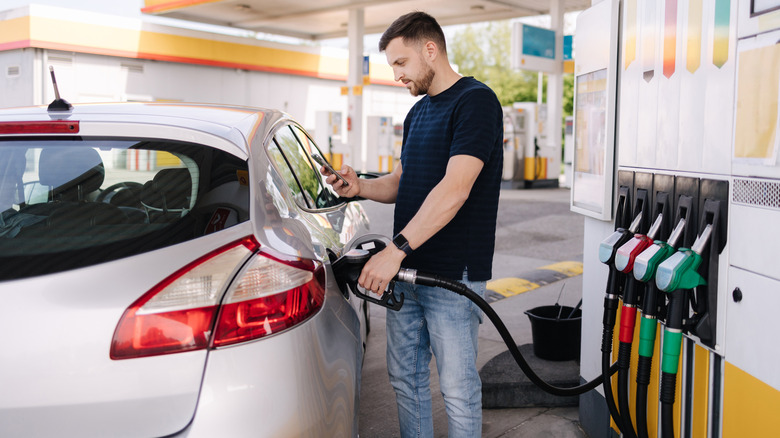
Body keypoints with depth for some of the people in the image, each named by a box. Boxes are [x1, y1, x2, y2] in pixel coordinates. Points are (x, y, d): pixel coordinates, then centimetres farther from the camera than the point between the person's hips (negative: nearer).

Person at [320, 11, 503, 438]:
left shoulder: (475, 100, -12)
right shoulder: (418, 112, 17)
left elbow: (454, 189, -23)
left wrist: (397, 248, -28)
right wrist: (360, 186, 3)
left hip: (453, 273, -8)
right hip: (406, 269, 9)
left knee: (457, 387, 1)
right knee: (405, 378, 14)